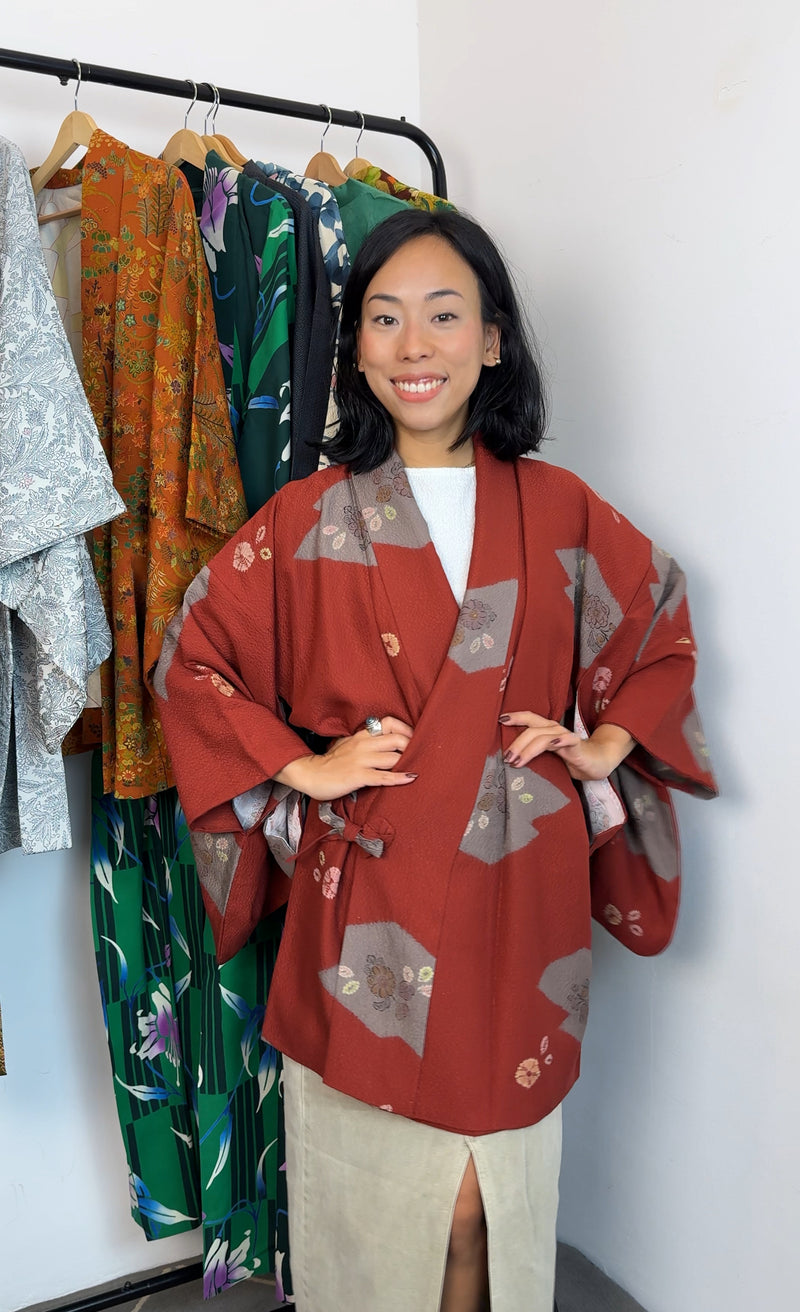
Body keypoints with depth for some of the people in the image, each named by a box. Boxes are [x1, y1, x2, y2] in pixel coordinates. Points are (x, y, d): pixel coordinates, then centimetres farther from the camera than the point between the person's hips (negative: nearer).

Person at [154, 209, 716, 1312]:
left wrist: (606, 743, 3)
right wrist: (300, 769, -6)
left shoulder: (560, 511, 3)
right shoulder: (308, 519, -1)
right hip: (369, 902, -1)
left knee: (501, 1188, 13)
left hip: (519, 901, 2)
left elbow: (666, 630, 17)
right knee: (376, 1188, 12)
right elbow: (192, 658, 4)